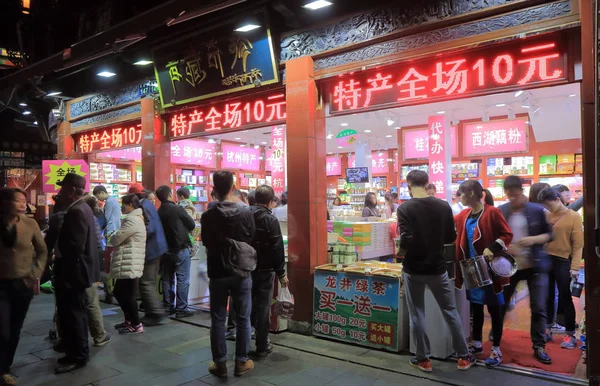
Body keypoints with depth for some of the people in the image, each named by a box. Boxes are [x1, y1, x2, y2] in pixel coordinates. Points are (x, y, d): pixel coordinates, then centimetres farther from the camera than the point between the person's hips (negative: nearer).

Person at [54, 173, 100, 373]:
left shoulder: (76, 212, -21)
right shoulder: (82, 208, 11)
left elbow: (74, 248, -27)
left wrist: (61, 268, -17)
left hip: (73, 272, -10)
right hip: (78, 270, 10)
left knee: (72, 314, 0)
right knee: (75, 313, 18)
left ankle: (77, 357, 11)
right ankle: (78, 352, 29)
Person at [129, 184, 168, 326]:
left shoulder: (144, 206, -17)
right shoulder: (148, 203, 13)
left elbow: (149, 229, -26)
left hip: (151, 248, -10)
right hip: (155, 247, 10)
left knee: (146, 283, -4)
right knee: (150, 282, 15)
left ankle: (156, 313, -1)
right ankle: (152, 312, 22)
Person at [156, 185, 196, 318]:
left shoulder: (158, 212, 3)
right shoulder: (177, 209, -13)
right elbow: (192, 225, -5)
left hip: (166, 249, 6)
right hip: (181, 249, -6)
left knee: (167, 278, 13)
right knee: (182, 279, -2)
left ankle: (168, 307, 20)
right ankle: (181, 309, -2)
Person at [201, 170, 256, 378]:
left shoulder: (208, 216, -9)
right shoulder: (246, 213, -10)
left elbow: (206, 243, 4)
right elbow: (252, 240, 2)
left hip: (217, 273, 0)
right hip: (241, 272, 0)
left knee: (218, 319, 11)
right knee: (243, 319, 11)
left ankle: (220, 363, 17)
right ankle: (241, 362, 19)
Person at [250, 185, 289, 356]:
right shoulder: (270, 219, -15)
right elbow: (277, 249, -16)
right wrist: (281, 273, -9)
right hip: (264, 270, -5)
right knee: (262, 307, 2)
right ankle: (262, 346, 9)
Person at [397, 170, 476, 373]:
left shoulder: (405, 208, -14)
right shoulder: (443, 206, -2)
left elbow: (406, 239, -23)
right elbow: (451, 237, 2)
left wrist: (401, 251, -3)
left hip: (414, 268, -3)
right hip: (437, 267, 3)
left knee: (417, 314, 10)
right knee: (450, 311, 16)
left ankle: (423, 359, 20)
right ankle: (464, 357, 26)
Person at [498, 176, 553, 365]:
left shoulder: (537, 210, -5)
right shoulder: (500, 211, -3)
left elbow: (550, 234, 0)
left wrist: (534, 239, -18)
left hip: (535, 265, -1)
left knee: (539, 308, 3)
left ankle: (539, 347, 16)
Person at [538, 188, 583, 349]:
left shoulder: (573, 216, -6)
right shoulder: (546, 216, 5)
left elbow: (578, 243, -8)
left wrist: (575, 266, -14)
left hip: (563, 261, -4)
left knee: (565, 297, 2)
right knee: (548, 296, 13)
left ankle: (570, 335, 14)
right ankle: (548, 329, 26)